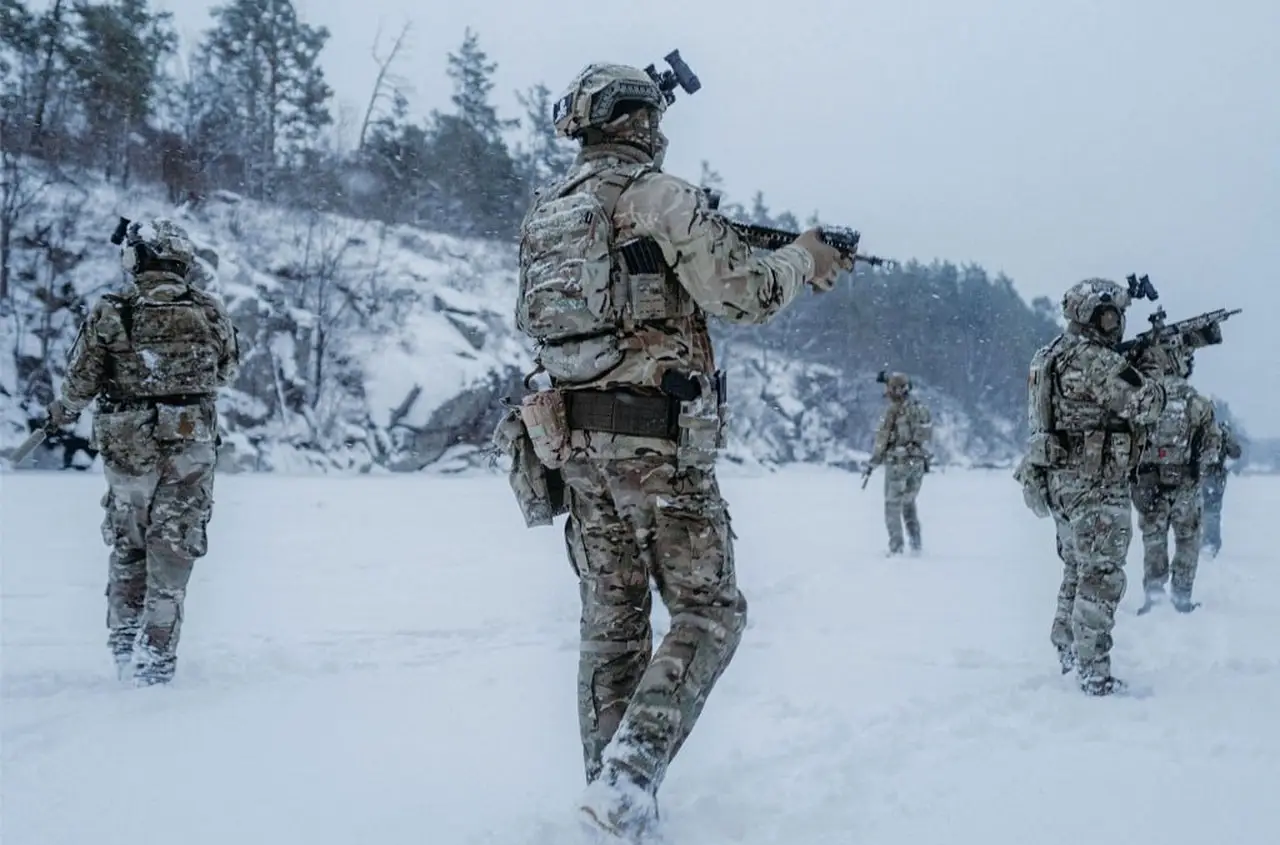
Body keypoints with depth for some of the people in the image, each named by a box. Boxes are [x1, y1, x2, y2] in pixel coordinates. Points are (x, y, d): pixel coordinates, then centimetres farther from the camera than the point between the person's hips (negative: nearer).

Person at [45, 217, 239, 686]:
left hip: (127, 447, 0)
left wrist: (63, 411, 19)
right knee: (172, 550, 6)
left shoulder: (108, 313, -8)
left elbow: (81, 384, -3)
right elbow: (227, 372, 10)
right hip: (191, 444, 0)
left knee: (127, 545, 18)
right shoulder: (210, 311, -5)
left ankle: (123, 644, 24)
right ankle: (156, 659, 4)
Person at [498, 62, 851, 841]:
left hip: (576, 440, 7)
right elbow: (742, 293, -15)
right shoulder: (658, 194, -8)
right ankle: (630, 775, -14)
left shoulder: (544, 213, 14)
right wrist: (802, 259, 6)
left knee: (612, 621, 12)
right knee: (709, 614, 2)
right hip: (657, 439, -7)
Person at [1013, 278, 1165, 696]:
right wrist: (1157, 383, 2)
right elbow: (1143, 405, -19)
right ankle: (1095, 675, -6)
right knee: (1101, 577, -7)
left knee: (1078, 570, 22)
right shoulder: (1095, 358, -16)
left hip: (1060, 480, 10)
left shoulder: (1053, 354, 14)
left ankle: (1068, 651, 34)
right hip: (1096, 483, -10)